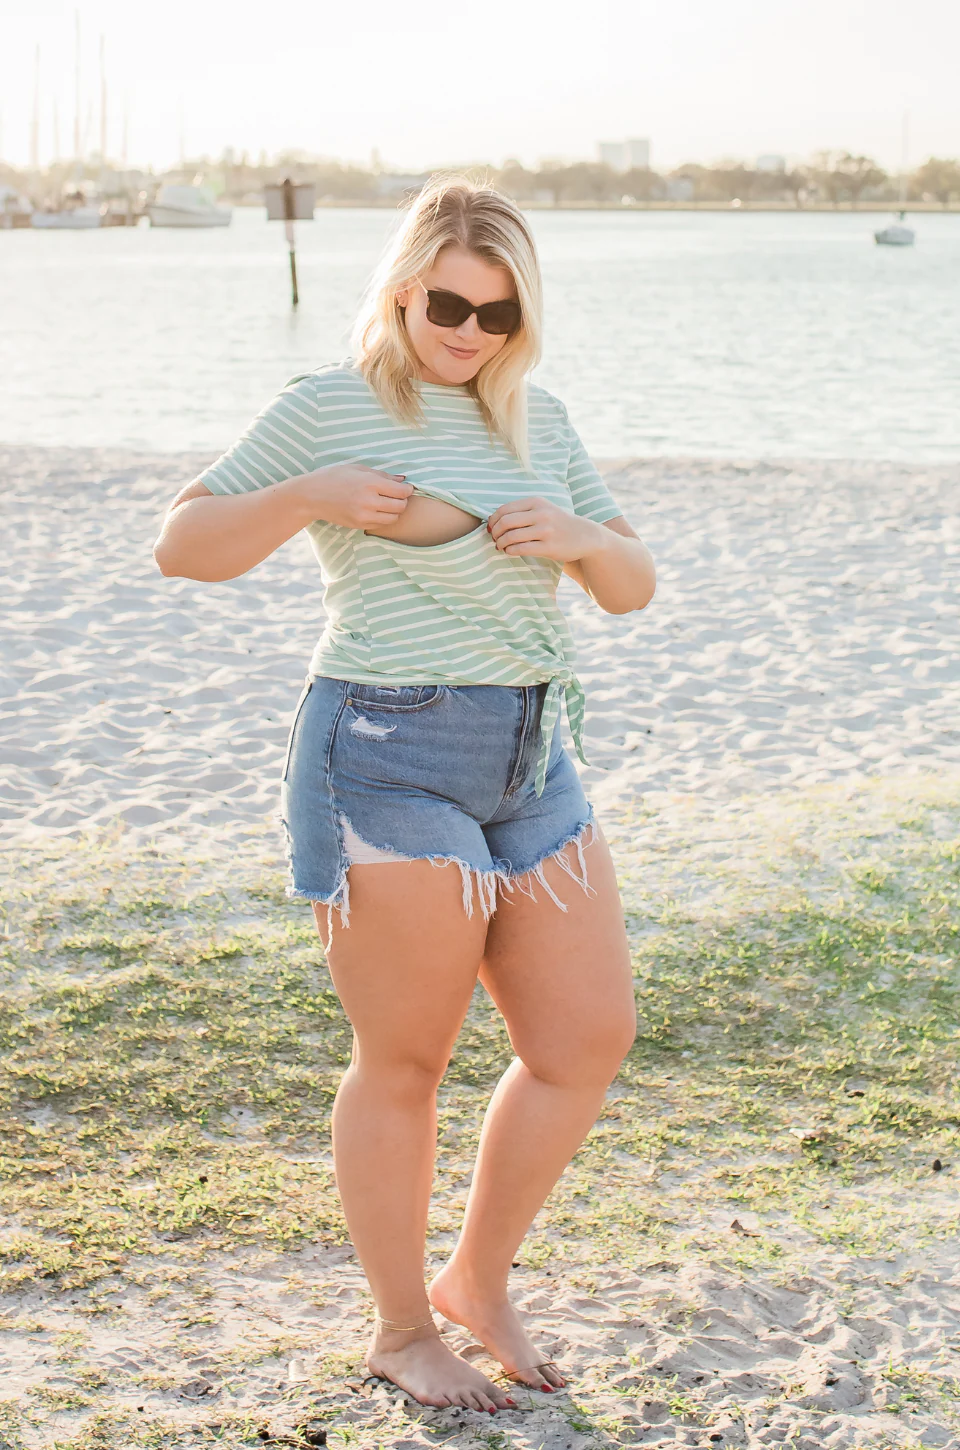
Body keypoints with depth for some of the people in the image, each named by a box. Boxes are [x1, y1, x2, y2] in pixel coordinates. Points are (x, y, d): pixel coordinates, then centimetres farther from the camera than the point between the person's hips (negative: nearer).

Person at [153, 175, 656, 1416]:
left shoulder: (539, 419, 14)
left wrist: (580, 538, -7)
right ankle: (402, 1331, 19)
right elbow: (181, 546, -2)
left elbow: (633, 588, 15)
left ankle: (479, 1279, 24)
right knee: (405, 1064, 1)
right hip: (389, 757, -6)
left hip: (531, 765, 7)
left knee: (591, 1038, 5)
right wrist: (309, 496, -18)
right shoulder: (330, 405, -3)